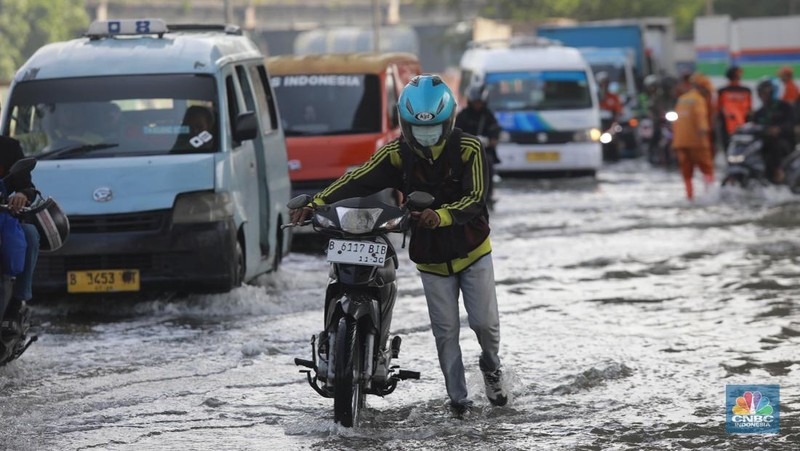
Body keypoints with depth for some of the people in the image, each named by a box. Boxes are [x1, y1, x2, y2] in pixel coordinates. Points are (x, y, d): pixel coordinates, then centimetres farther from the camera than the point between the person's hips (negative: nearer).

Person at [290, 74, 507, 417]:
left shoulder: (468, 150, -13)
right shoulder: (397, 154, -8)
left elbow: (475, 197, -23)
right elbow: (359, 180, -18)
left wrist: (442, 215, -42)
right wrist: (317, 203, -33)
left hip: (472, 251, -1)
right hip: (429, 257, 1)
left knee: (484, 321, 0)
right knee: (445, 332, 2)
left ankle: (491, 367, 31)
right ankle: (457, 396, 13)